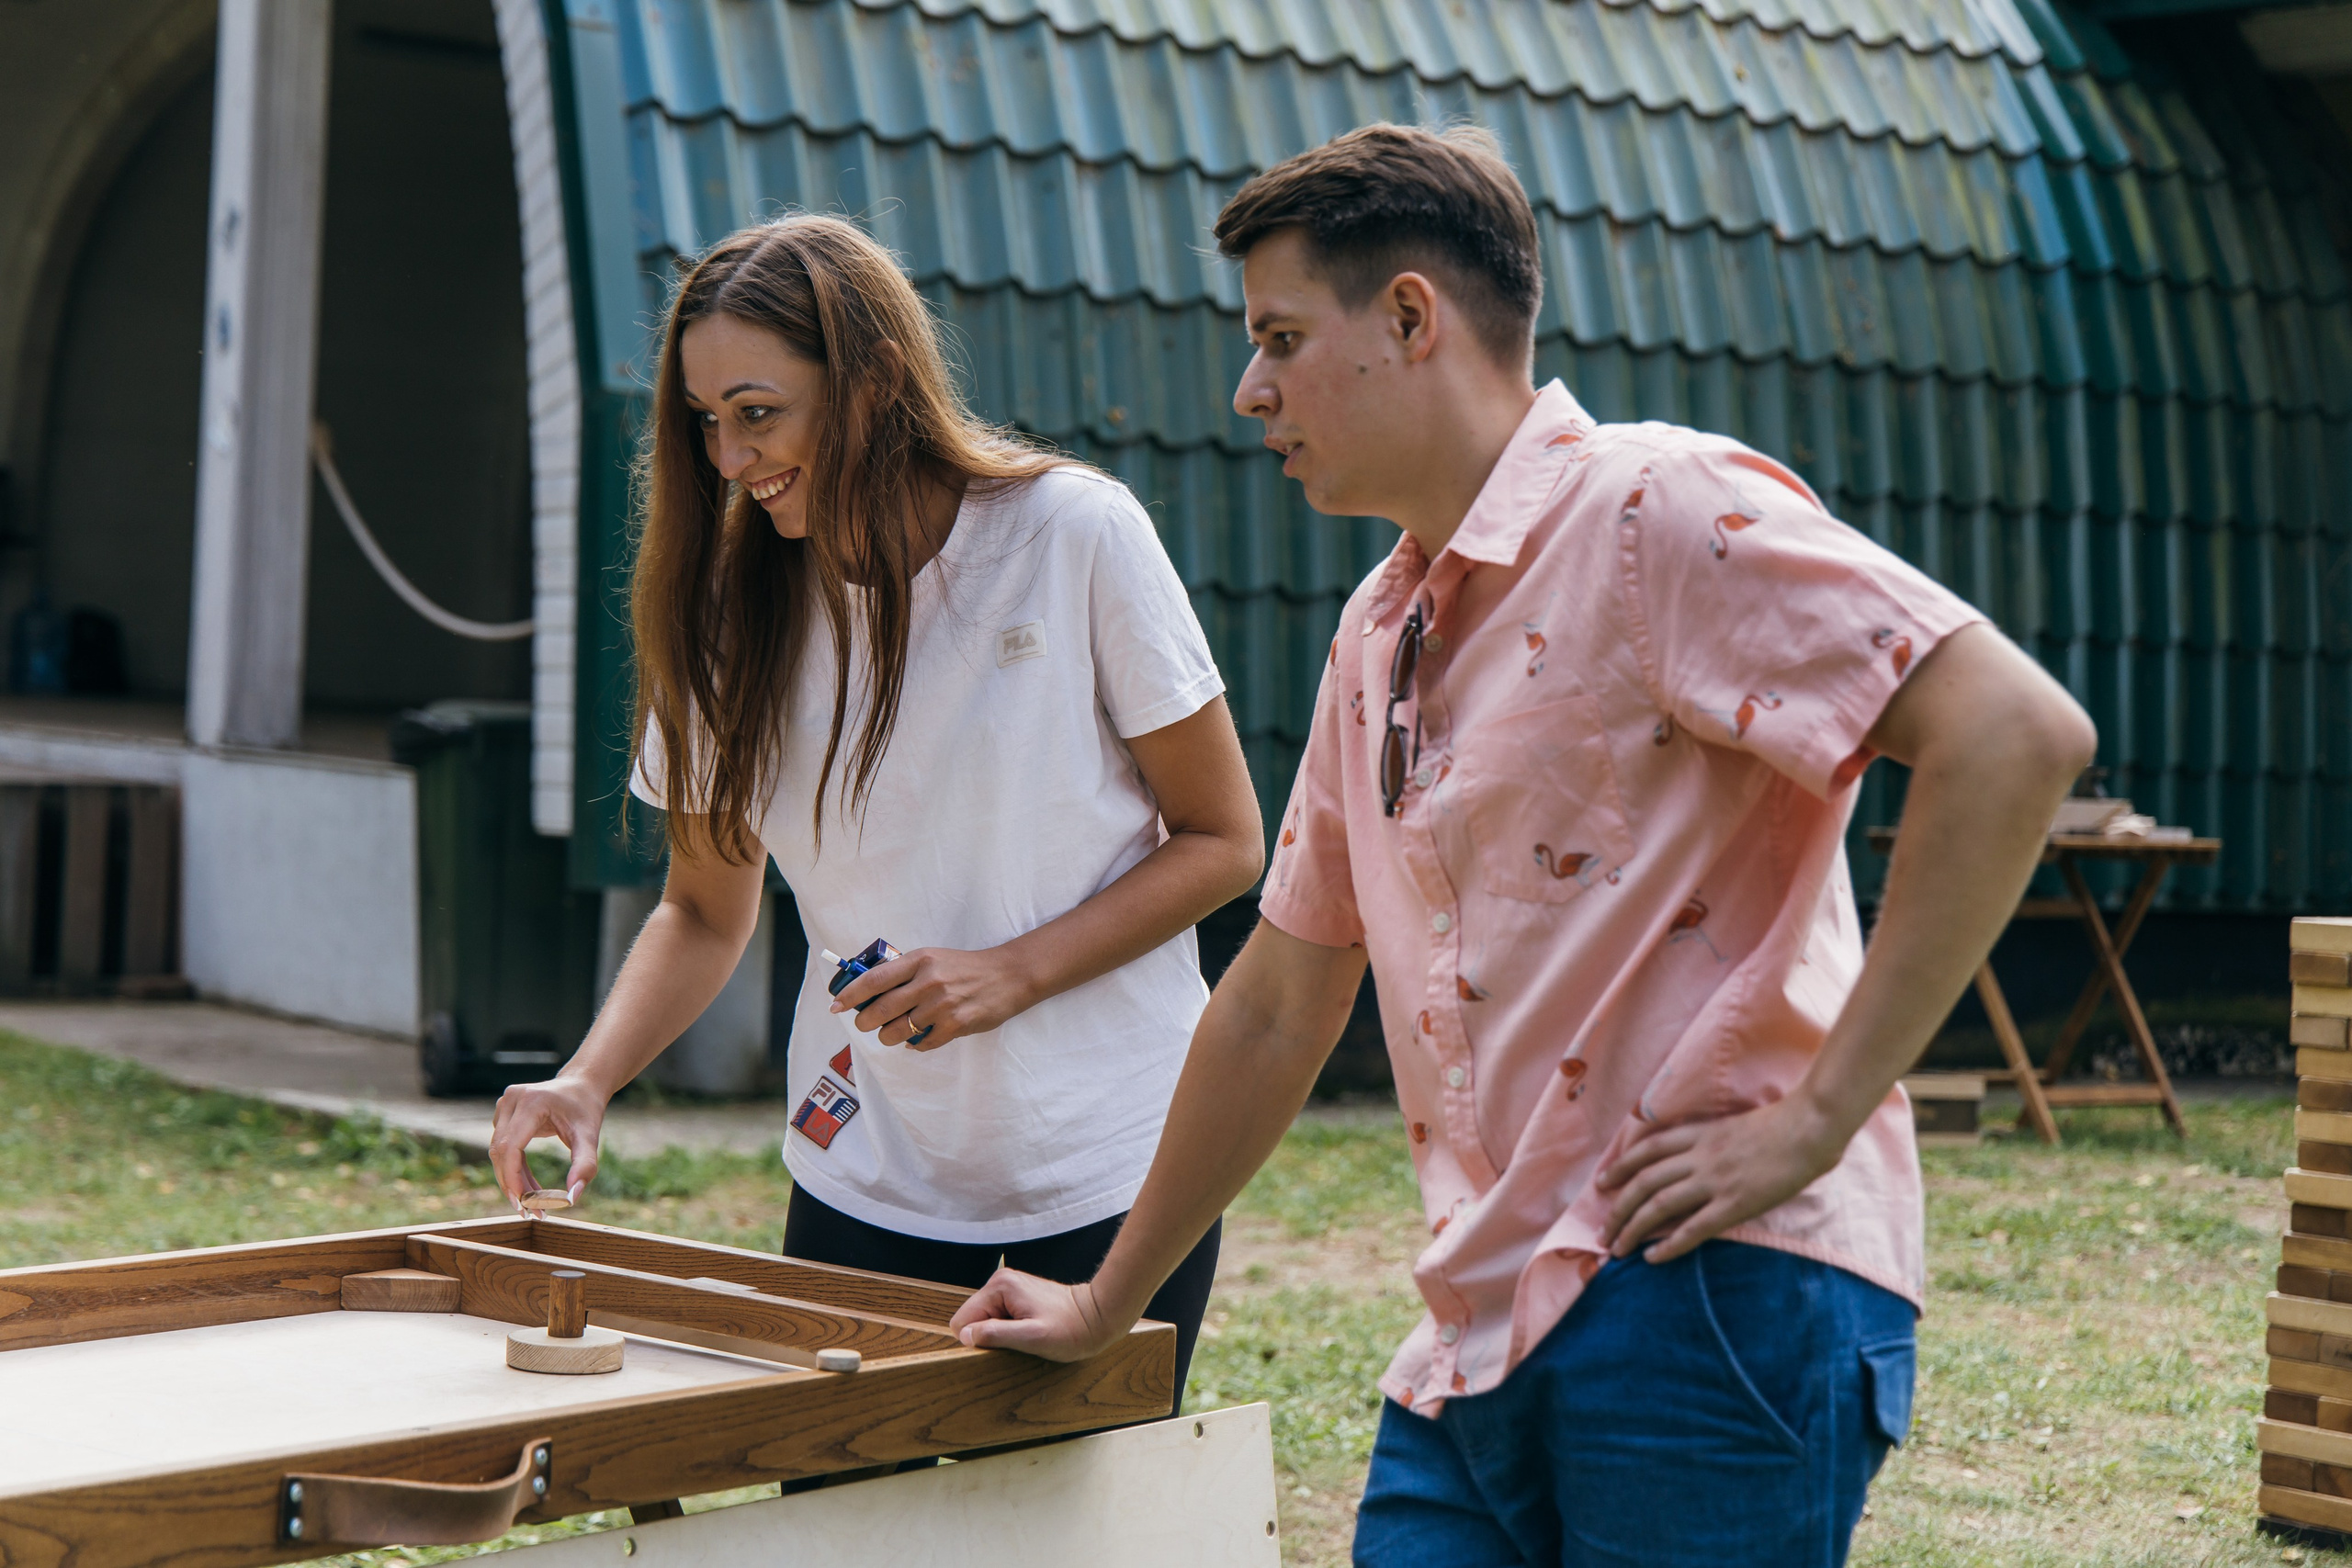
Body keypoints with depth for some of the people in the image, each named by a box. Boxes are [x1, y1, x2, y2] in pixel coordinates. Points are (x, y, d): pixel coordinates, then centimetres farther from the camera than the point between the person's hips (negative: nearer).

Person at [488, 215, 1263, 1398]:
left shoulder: (1076, 534, -11)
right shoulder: (735, 608, -1)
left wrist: (1013, 971, -17)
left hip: (1107, 1175, -3)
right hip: (865, 1181, 3)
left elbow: (1222, 842, -4)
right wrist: (587, 1081, -8)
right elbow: (705, 910, 9)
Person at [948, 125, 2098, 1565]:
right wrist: (1105, 1307, 29)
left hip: (1713, 1296, -7)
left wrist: (1818, 1117, -19)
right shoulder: (1379, 635, 18)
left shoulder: (1658, 513, -9)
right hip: (1481, 1338, 8)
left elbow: (2017, 736, -19)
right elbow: (1277, 1005, 25)